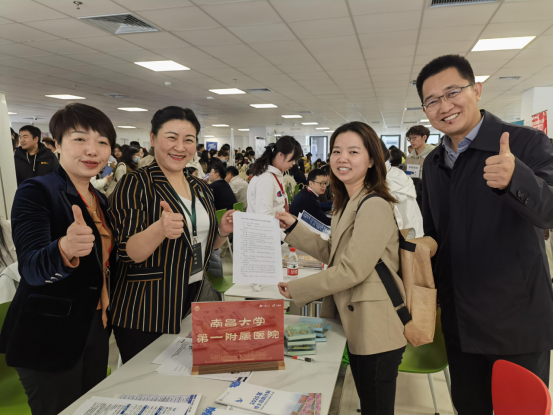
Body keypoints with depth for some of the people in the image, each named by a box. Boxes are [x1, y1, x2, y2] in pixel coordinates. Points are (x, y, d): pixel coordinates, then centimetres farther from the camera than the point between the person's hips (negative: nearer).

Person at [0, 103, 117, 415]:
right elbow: (32, 268, -26)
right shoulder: (37, 191, -14)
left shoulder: (101, 200, 8)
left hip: (96, 330, 7)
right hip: (49, 339, -7)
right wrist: (65, 248, -47)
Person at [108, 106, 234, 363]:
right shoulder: (135, 185, -11)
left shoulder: (202, 189, 7)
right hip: (146, 312, -5)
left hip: (194, 304, 6)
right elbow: (129, 253, -19)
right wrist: (160, 229, -38)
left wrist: (222, 232, -3)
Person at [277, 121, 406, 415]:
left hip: (375, 331, -9)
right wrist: (294, 228, 5)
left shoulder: (375, 206, -21)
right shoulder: (348, 203, 11)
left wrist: (295, 289, -14)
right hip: (357, 325, 9)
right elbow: (334, 254, 12)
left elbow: (351, 270, -23)